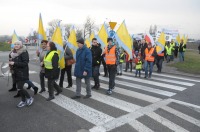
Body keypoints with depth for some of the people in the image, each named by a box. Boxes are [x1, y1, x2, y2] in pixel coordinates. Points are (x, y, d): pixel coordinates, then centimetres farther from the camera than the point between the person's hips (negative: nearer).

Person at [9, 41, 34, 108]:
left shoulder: (24, 52, -13)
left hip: (22, 74, -8)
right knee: (19, 88, 12)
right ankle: (23, 101, 27)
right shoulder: (14, 53, 12)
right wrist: (11, 62, 4)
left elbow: (25, 63, -21)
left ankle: (30, 98, 14)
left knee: (20, 88, -9)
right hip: (16, 73, 8)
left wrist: (14, 63, -24)